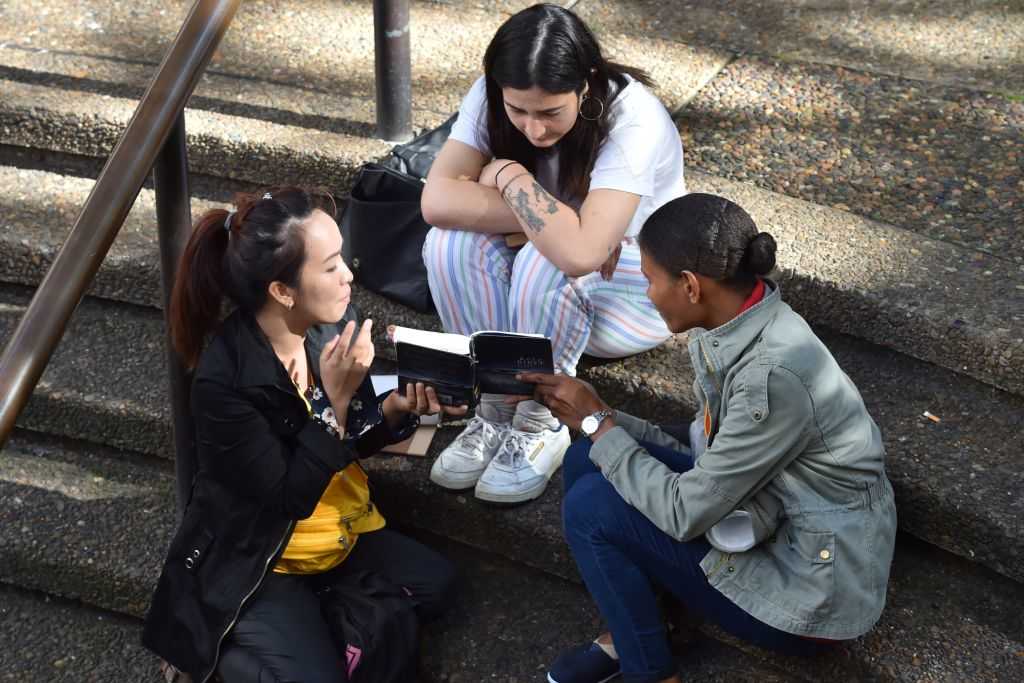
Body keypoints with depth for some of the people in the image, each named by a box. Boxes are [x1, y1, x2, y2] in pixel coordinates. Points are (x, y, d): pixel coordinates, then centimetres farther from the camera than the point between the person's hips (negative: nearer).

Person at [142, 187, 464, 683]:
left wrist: (395, 408, -19)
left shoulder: (330, 324, -11)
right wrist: (335, 398, -33)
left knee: (434, 585, -7)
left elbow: (354, 441, 3)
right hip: (256, 559, -6)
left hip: (340, 531, 6)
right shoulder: (223, 379, -29)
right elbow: (290, 497, -26)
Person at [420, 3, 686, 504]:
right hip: (537, 292, 4)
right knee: (451, 241, -25)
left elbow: (579, 253, -43)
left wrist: (510, 177, -30)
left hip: (636, 290, -4)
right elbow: (438, 201, -28)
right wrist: (555, 221, -32)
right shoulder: (492, 96, -17)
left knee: (547, 263, -36)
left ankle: (541, 428, -15)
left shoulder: (633, 120, -31)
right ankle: (496, 409, -12)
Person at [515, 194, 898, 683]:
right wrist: (598, 416, -5)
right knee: (588, 460, -1)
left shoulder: (772, 375, -31)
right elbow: (702, 458, 4)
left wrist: (596, 424, -13)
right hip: (772, 525, 9)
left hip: (813, 590, -8)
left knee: (591, 508, -14)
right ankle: (629, 632, 12)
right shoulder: (731, 325, -4)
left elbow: (687, 513, -24)